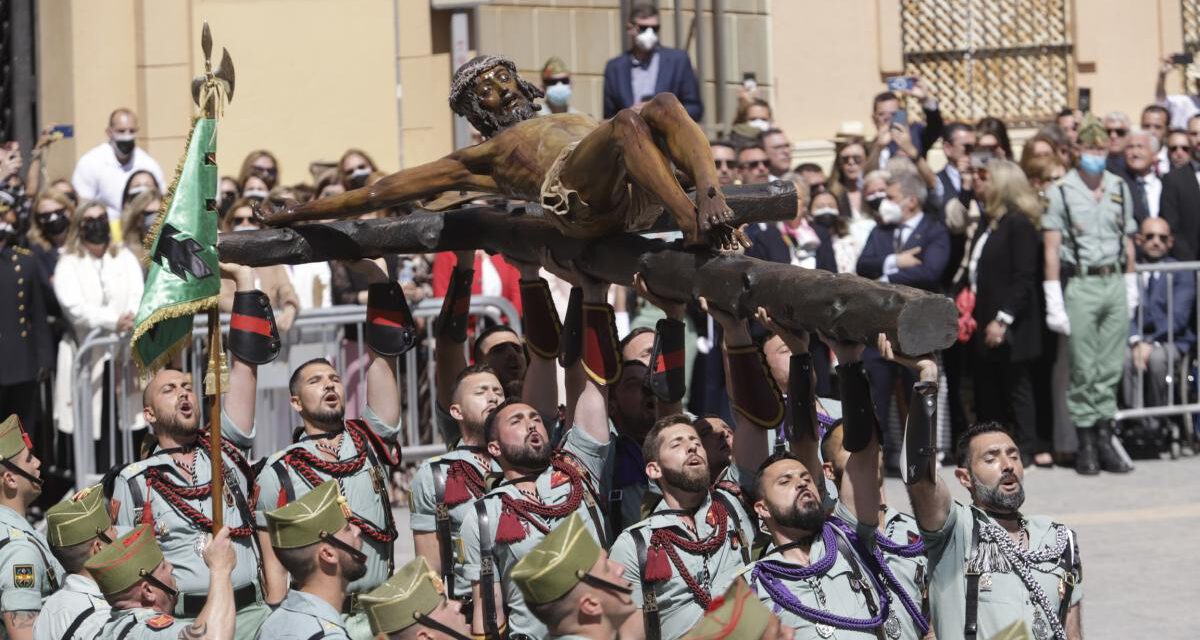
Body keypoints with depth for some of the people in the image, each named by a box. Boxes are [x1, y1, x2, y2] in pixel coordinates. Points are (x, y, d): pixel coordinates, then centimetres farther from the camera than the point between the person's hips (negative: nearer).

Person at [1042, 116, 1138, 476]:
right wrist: (1054, 303, -10)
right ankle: (1085, 442, 4)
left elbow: (1127, 241, 15)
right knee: (1083, 369, -1)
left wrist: (1131, 288, 10)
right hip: (1081, 284, -4)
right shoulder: (1061, 192, -3)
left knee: (1110, 368, 4)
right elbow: (1051, 249, -6)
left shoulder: (1119, 189, 10)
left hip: (1115, 283, 4)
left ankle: (1104, 437, 8)